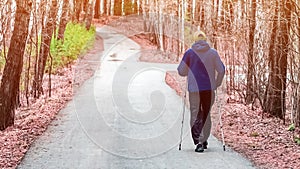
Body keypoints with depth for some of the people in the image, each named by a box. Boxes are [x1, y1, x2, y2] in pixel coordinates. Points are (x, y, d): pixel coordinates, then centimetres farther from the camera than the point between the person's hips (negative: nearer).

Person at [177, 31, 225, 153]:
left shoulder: (189, 53, -2)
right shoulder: (213, 53, 0)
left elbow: (181, 71, 2)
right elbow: (221, 70, 1)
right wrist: (217, 84, 15)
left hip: (194, 89, -2)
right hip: (209, 89, 2)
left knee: (195, 115, 1)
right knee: (206, 114, 15)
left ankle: (198, 141, -14)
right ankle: (204, 140, 21)